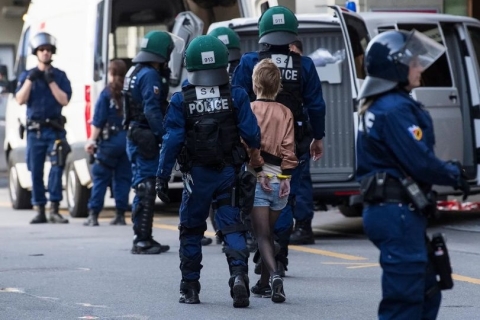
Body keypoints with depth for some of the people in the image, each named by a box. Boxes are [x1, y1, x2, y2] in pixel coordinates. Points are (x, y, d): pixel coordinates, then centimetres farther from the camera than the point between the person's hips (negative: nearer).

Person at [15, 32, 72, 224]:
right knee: (36, 171, 2)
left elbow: (64, 100, -5)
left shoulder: (60, 76, 7)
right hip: (34, 130, 1)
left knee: (57, 167, -13)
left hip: (55, 129, -1)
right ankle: (40, 211, 9)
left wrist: (51, 81, -12)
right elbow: (20, 100, -3)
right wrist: (30, 79, -12)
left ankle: (54, 210, -12)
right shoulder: (26, 75, 10)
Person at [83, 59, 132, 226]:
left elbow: (98, 121, -7)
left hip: (110, 139, -3)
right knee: (123, 178, 10)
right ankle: (120, 214, 7)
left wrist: (93, 140, -3)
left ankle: (93, 214, -2)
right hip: (129, 140, 3)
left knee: (100, 177, 2)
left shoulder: (107, 93, -4)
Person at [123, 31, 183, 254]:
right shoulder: (150, 75, -15)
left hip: (135, 137, 10)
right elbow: (152, 112, -22)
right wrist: (165, 138, -21)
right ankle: (141, 240, -8)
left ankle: (143, 239, 20)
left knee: (144, 189, 15)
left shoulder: (135, 72, 17)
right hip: (146, 140, -10)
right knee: (145, 189, -8)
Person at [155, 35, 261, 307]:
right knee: (232, 226, 3)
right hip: (229, 172, 0)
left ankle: (190, 288, 17)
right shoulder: (236, 96, -5)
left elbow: (172, 141, -8)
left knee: (191, 229, 13)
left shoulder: (181, 100, -6)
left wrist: (163, 176, -2)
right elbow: (252, 134, -6)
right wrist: (256, 156, 16)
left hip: (197, 174, 0)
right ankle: (239, 273, -21)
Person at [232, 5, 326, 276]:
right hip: (294, 144, 0)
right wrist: (318, 137, 14)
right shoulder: (304, 66, -1)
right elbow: (316, 105, 2)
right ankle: (278, 258, 4)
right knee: (286, 199, 7)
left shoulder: (249, 63, -4)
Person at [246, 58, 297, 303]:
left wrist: (258, 170, -7)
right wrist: (286, 175, 0)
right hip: (280, 181, 4)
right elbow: (289, 147, 1)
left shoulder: (249, 109, -4)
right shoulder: (286, 113, 6)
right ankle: (265, 282, 26)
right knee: (269, 233, 18)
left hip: (258, 180, -4)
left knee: (262, 235, -5)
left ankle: (274, 275, -27)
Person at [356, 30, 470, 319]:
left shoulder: (375, 106, 16)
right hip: (399, 213, -11)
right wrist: (454, 175, -3)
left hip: (385, 209, 11)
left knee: (426, 293, 17)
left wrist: (445, 169, 9)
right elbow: (420, 162, -20)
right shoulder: (396, 108, -17)